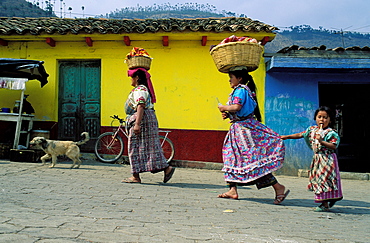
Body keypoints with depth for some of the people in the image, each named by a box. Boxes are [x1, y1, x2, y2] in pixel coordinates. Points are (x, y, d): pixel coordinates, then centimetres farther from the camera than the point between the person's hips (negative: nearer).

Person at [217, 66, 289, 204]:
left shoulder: (241, 90, -11)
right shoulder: (243, 90, 20)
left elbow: (237, 107, -26)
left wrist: (224, 108, -9)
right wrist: (227, 114, 9)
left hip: (244, 127, -11)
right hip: (238, 128, 11)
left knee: (255, 158, -10)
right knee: (232, 156, 9)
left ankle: (278, 187, -3)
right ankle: (233, 190, 11)